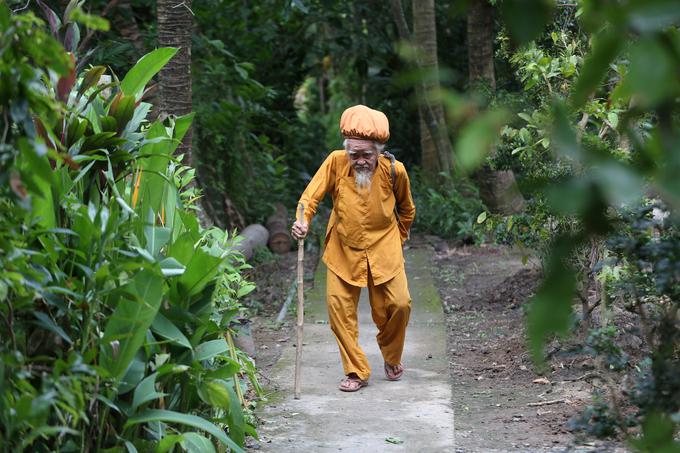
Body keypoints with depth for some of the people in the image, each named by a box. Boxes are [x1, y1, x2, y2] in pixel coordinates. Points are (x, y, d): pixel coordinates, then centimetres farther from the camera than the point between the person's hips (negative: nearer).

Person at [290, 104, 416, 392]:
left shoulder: (394, 170, -11)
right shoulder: (336, 162, -14)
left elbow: (407, 210, 8)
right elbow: (312, 195, -12)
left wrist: (398, 240, 15)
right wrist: (303, 221, -31)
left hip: (384, 249, 0)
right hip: (343, 249, 0)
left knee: (398, 304, -5)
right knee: (338, 306, -5)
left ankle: (392, 358, 24)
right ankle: (356, 371, 9)